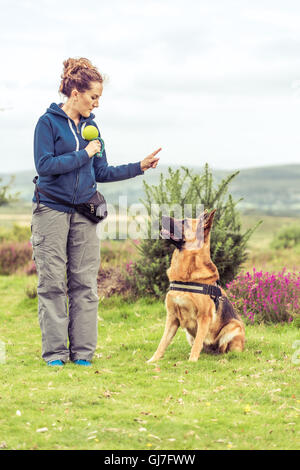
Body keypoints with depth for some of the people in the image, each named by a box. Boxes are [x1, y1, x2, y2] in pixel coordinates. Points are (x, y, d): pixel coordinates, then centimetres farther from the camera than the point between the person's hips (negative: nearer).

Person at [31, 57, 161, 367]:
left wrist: (139, 167, 9)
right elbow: (44, 165, -14)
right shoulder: (49, 122, -4)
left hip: (84, 213, 5)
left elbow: (101, 173, 17)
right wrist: (84, 154, -10)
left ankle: (83, 352, 8)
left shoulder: (91, 126, 14)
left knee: (85, 283, 3)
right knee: (52, 283, -2)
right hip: (51, 210, -5)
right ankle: (54, 353, 4)